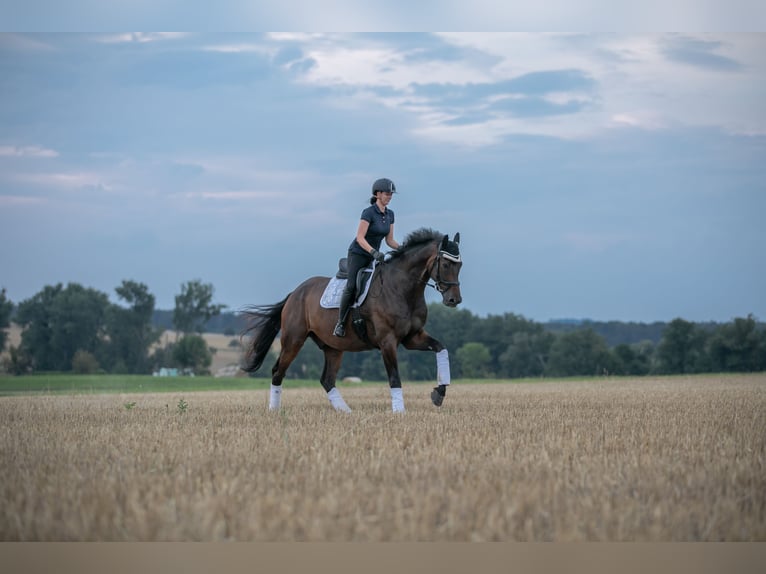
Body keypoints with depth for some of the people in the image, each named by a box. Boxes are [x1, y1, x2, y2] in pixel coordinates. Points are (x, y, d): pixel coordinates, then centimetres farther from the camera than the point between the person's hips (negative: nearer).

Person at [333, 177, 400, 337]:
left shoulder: (390, 214, 5)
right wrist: (373, 252, -33)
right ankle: (340, 323, -12)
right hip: (358, 253, -8)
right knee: (352, 287, -17)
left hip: (374, 256, 8)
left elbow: (390, 240, 10)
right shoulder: (369, 213, -17)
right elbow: (360, 238, -21)